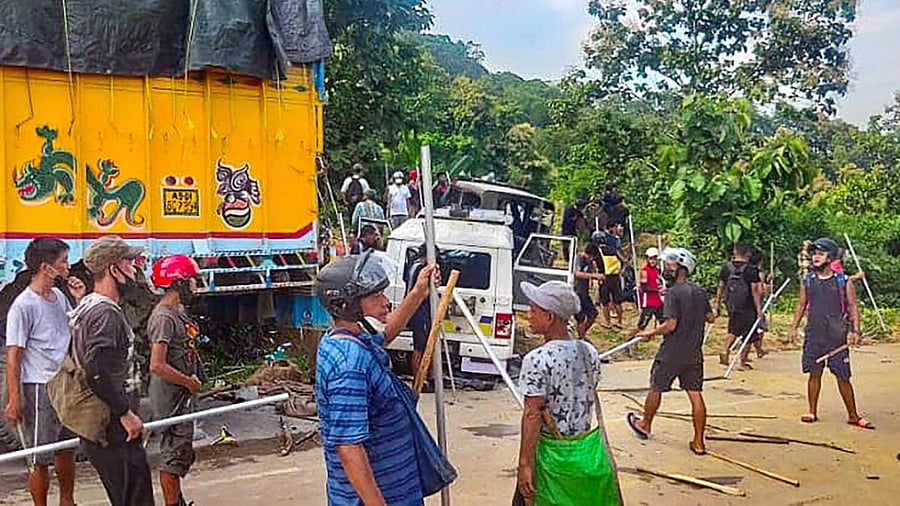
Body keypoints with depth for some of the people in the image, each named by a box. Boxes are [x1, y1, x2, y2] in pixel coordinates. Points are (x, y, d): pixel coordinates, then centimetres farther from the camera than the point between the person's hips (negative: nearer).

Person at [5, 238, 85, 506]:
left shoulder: (59, 296, 6)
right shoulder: (23, 305, -15)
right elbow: (13, 356, -16)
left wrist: (80, 300, 3)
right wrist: (14, 400, -19)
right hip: (39, 390, -8)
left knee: (67, 449, 20)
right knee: (40, 459, 3)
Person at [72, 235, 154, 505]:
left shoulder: (88, 305, 13)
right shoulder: (105, 313, -19)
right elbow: (96, 373, -29)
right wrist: (126, 413, -21)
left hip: (104, 429, 10)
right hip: (114, 432, -10)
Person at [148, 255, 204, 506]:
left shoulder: (179, 310, 9)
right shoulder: (164, 317, -21)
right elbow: (157, 365, -27)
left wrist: (193, 380, 11)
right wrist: (189, 382, -17)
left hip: (183, 394, 10)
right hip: (171, 397, -10)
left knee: (182, 450, 20)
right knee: (174, 452, 1)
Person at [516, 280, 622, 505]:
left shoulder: (537, 360, -20)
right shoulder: (590, 352, 0)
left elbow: (532, 415, -20)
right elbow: (591, 401, 9)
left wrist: (525, 464, -17)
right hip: (590, 452, 6)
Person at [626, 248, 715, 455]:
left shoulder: (673, 292, -17)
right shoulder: (701, 291, 4)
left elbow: (670, 325, -22)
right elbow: (711, 318, 13)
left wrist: (650, 333, -9)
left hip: (671, 353, -6)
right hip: (694, 353, 6)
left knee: (656, 388, 14)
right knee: (695, 395, 6)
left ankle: (645, 424, 34)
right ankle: (698, 442, 10)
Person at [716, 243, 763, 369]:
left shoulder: (726, 267, 2)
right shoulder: (751, 270, -10)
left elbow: (721, 287, 6)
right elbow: (754, 290, -12)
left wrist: (718, 303, 14)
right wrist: (758, 308, -9)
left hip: (731, 305, 4)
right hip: (747, 307, -4)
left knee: (733, 330, 20)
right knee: (748, 334, 8)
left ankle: (725, 351, 2)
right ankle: (743, 360, 12)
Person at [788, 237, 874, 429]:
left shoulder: (843, 282, -2)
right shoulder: (807, 281, 7)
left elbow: (853, 307, -2)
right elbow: (801, 305, 13)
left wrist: (855, 331, -11)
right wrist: (794, 327, 7)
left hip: (837, 337, -2)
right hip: (814, 336, 2)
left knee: (843, 376, 3)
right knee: (814, 373, 7)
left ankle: (853, 416, 15)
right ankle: (812, 412, 17)